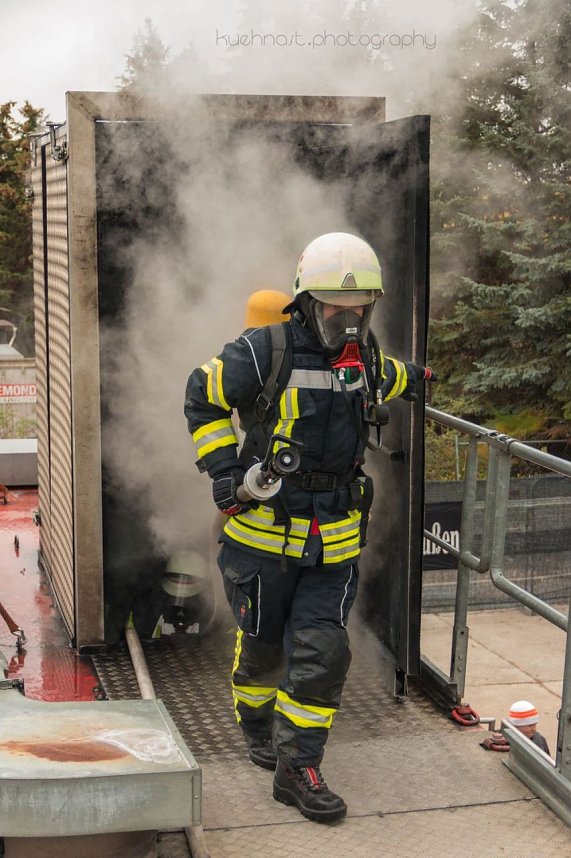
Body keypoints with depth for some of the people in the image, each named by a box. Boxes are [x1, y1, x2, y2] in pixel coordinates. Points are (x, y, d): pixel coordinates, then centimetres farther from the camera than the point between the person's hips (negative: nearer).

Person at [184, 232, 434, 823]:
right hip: (263, 531, -3)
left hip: (334, 540, 4)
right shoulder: (265, 354, -15)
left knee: (322, 651, -4)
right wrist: (223, 469, -8)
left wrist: (414, 377, 50)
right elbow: (202, 395, -1)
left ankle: (296, 768, 6)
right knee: (262, 642, 13)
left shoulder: (364, 357, 3)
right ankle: (255, 724, 41)